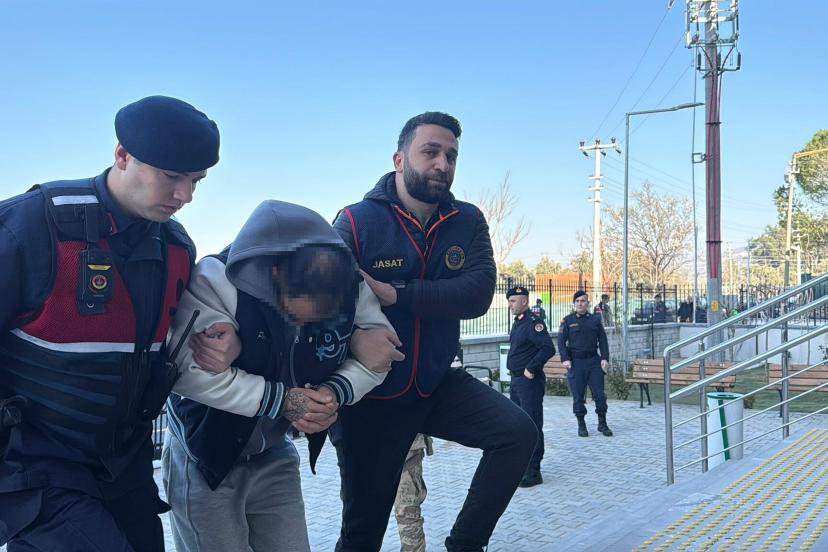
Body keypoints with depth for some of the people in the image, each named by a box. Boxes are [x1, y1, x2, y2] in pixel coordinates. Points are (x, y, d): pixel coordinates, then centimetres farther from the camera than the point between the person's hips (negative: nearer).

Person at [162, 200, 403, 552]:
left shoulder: (353, 290, -12)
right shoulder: (216, 281, -27)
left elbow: (373, 358, -3)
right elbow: (189, 370, -33)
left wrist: (334, 393, -23)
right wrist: (281, 399, -31)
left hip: (275, 457, 5)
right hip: (204, 455, -4)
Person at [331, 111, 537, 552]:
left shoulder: (468, 223, -3)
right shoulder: (355, 222, -12)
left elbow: (478, 293, -18)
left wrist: (395, 295, -29)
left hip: (437, 384, 3)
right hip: (370, 396, -3)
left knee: (518, 432, -16)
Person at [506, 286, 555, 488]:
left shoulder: (533, 323, -15)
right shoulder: (517, 323, 15)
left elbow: (548, 349, -26)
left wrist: (531, 369, -22)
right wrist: (515, 371, 15)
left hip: (530, 382, -10)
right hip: (516, 381, 10)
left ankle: (533, 471, 0)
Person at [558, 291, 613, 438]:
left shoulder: (595, 320, 9)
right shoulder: (567, 320, 3)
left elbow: (603, 340, 9)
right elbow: (561, 341, 0)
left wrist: (605, 358, -3)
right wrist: (565, 359, -12)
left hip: (594, 361, 2)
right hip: (576, 363, -2)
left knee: (600, 394, 0)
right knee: (578, 396, 1)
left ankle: (602, 424, 13)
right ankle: (581, 426, 13)